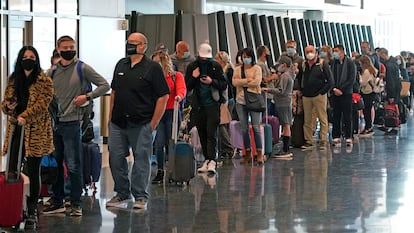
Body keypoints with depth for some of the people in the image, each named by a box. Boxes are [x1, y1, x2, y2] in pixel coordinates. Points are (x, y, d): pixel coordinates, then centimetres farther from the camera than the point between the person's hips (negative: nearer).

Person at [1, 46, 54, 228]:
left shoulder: (44, 81, -1)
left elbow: (42, 103, -12)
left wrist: (25, 116, -25)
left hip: (36, 131, -4)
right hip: (16, 130, 4)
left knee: (33, 171, 1)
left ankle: (32, 211, 10)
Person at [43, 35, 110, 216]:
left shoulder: (82, 68, -2)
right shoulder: (52, 72, 11)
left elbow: (104, 85, -1)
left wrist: (87, 96, -12)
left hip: (71, 123, -5)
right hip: (53, 123, 5)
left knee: (73, 165, -4)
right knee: (55, 164, 11)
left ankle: (76, 204, 3)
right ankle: (57, 202, 20)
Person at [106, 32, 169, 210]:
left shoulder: (152, 67, -5)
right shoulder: (121, 65, 13)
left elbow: (163, 97, -8)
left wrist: (153, 124, -11)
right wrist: (111, 116, 11)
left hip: (142, 124, -5)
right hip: (118, 122, 5)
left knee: (142, 159, 1)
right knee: (115, 158, 6)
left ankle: (141, 197, 10)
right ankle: (122, 193, 20)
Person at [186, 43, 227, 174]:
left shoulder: (216, 66, 2)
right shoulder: (192, 67, 7)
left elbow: (224, 85, 1)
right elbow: (187, 87, 8)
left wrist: (212, 81, -16)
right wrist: (193, 78, -10)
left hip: (213, 105, -3)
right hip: (198, 106, 3)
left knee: (211, 133, -12)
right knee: (202, 135, 8)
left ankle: (212, 161, -18)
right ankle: (207, 160, 17)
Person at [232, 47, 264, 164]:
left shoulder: (257, 68, 4)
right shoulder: (238, 69, 13)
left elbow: (256, 82, -11)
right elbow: (234, 82, -3)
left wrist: (241, 83, -6)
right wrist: (247, 80, -11)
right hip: (241, 101, 4)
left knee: (256, 127, -7)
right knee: (244, 128, 5)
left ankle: (260, 154, -3)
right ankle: (247, 153, 12)